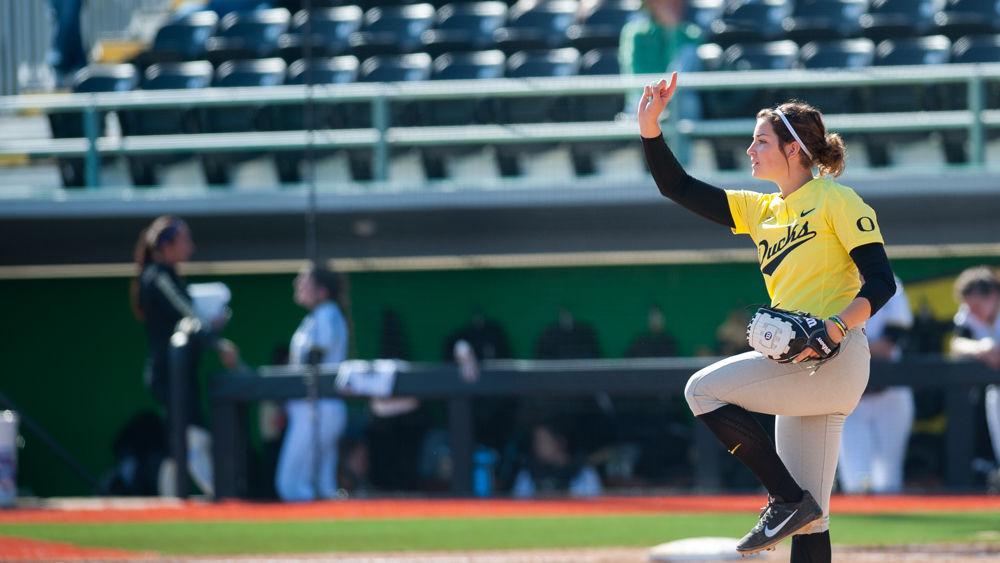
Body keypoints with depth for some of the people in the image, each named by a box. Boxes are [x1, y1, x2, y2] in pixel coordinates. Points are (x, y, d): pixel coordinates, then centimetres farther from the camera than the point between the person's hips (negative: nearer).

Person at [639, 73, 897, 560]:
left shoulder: (835, 201, -3)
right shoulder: (761, 210, 18)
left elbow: (881, 281, -11)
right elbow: (678, 187, 17)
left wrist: (838, 327, -26)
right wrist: (649, 126, 5)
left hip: (834, 359, -8)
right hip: (798, 368, 8)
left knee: (705, 388, -12)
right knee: (807, 520, 4)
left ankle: (788, 500, -10)